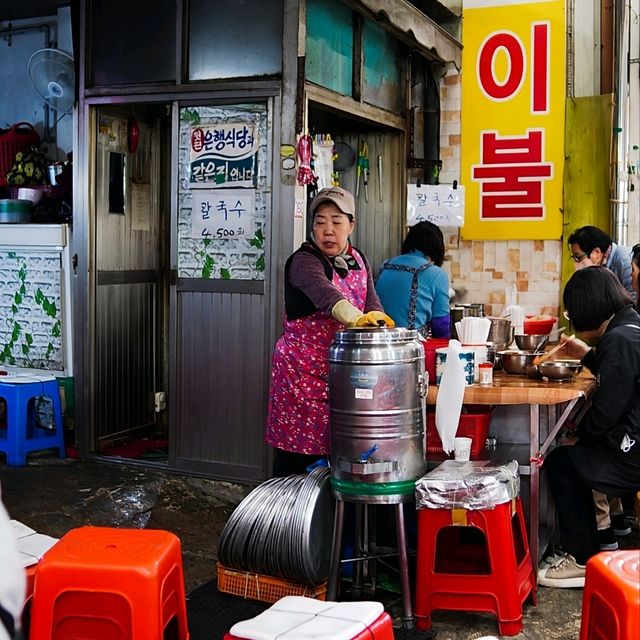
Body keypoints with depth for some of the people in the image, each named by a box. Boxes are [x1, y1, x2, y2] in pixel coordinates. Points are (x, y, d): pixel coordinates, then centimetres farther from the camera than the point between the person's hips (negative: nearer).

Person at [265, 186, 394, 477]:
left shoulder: (358, 261, 11)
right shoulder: (303, 261, -13)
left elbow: (372, 302, 1)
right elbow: (324, 293, -33)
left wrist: (377, 322, -22)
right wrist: (356, 318, -51)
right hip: (303, 369, -6)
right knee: (298, 447, -3)